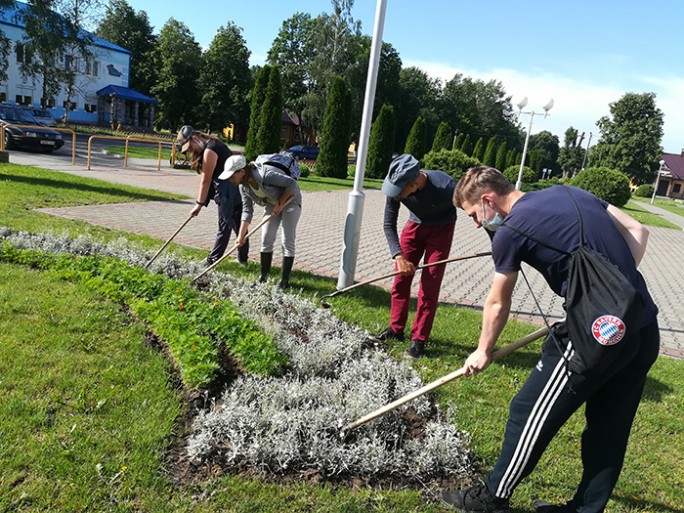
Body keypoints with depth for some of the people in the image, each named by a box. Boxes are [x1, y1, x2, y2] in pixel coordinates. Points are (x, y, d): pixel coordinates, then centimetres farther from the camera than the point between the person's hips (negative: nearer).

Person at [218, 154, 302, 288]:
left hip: (289, 199, -7)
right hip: (272, 204, 7)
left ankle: (284, 280, -1)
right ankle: (263, 276, 14)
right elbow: (247, 210, -5)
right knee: (266, 239, 3)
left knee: (287, 241, -8)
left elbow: (292, 184, -28)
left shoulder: (266, 174, -34)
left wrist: (280, 204, -21)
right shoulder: (243, 186, -10)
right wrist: (241, 235, -11)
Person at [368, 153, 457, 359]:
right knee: (400, 279, 4)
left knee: (429, 286, -7)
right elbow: (389, 225, -13)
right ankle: (396, 329, 20)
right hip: (415, 225, 4)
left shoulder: (446, 187, -37)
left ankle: (419, 339, 4)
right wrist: (398, 255, -27)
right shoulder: (396, 188, -26)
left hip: (441, 229, -4)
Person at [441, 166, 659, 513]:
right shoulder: (567, 192, 13)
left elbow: (497, 304, 5)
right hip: (645, 328, 8)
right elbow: (637, 232, 15)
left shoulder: (510, 232, -7)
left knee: (529, 414, 8)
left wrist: (483, 351, 20)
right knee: (609, 430, 18)